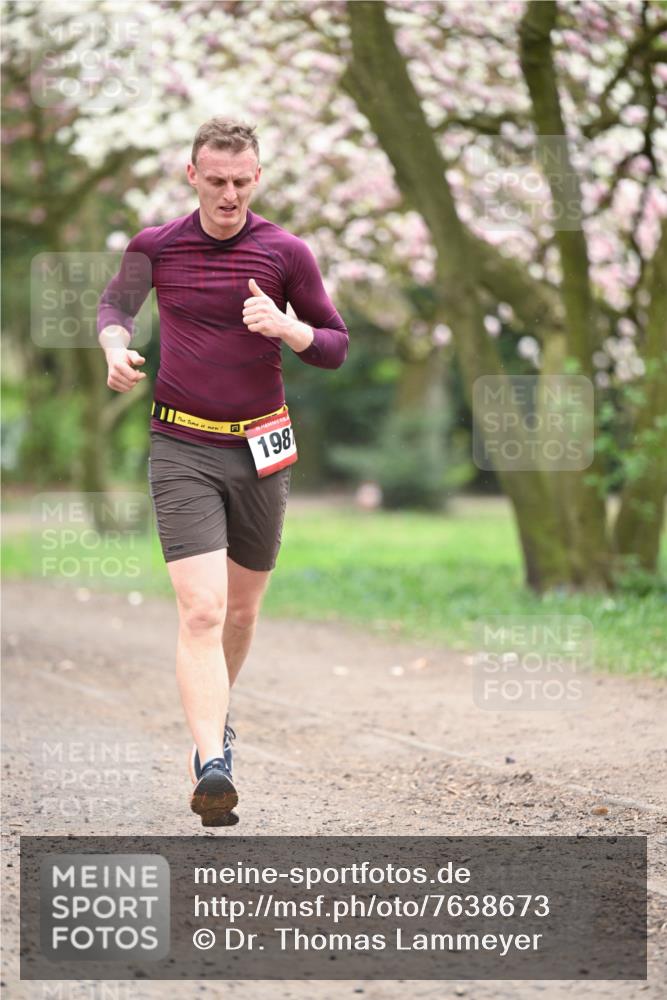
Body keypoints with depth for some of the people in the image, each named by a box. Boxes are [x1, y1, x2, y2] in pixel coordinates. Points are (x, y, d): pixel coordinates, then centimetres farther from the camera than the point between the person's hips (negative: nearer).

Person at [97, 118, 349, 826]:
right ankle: (212, 766, -25)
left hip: (260, 450, 2)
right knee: (201, 612, -16)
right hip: (181, 449, -2)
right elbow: (115, 304, 19)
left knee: (241, 610, 15)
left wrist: (285, 327, -17)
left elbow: (336, 347, 4)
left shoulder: (286, 253, -2)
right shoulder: (154, 247, -1)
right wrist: (117, 350, -3)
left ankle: (215, 719, 41)